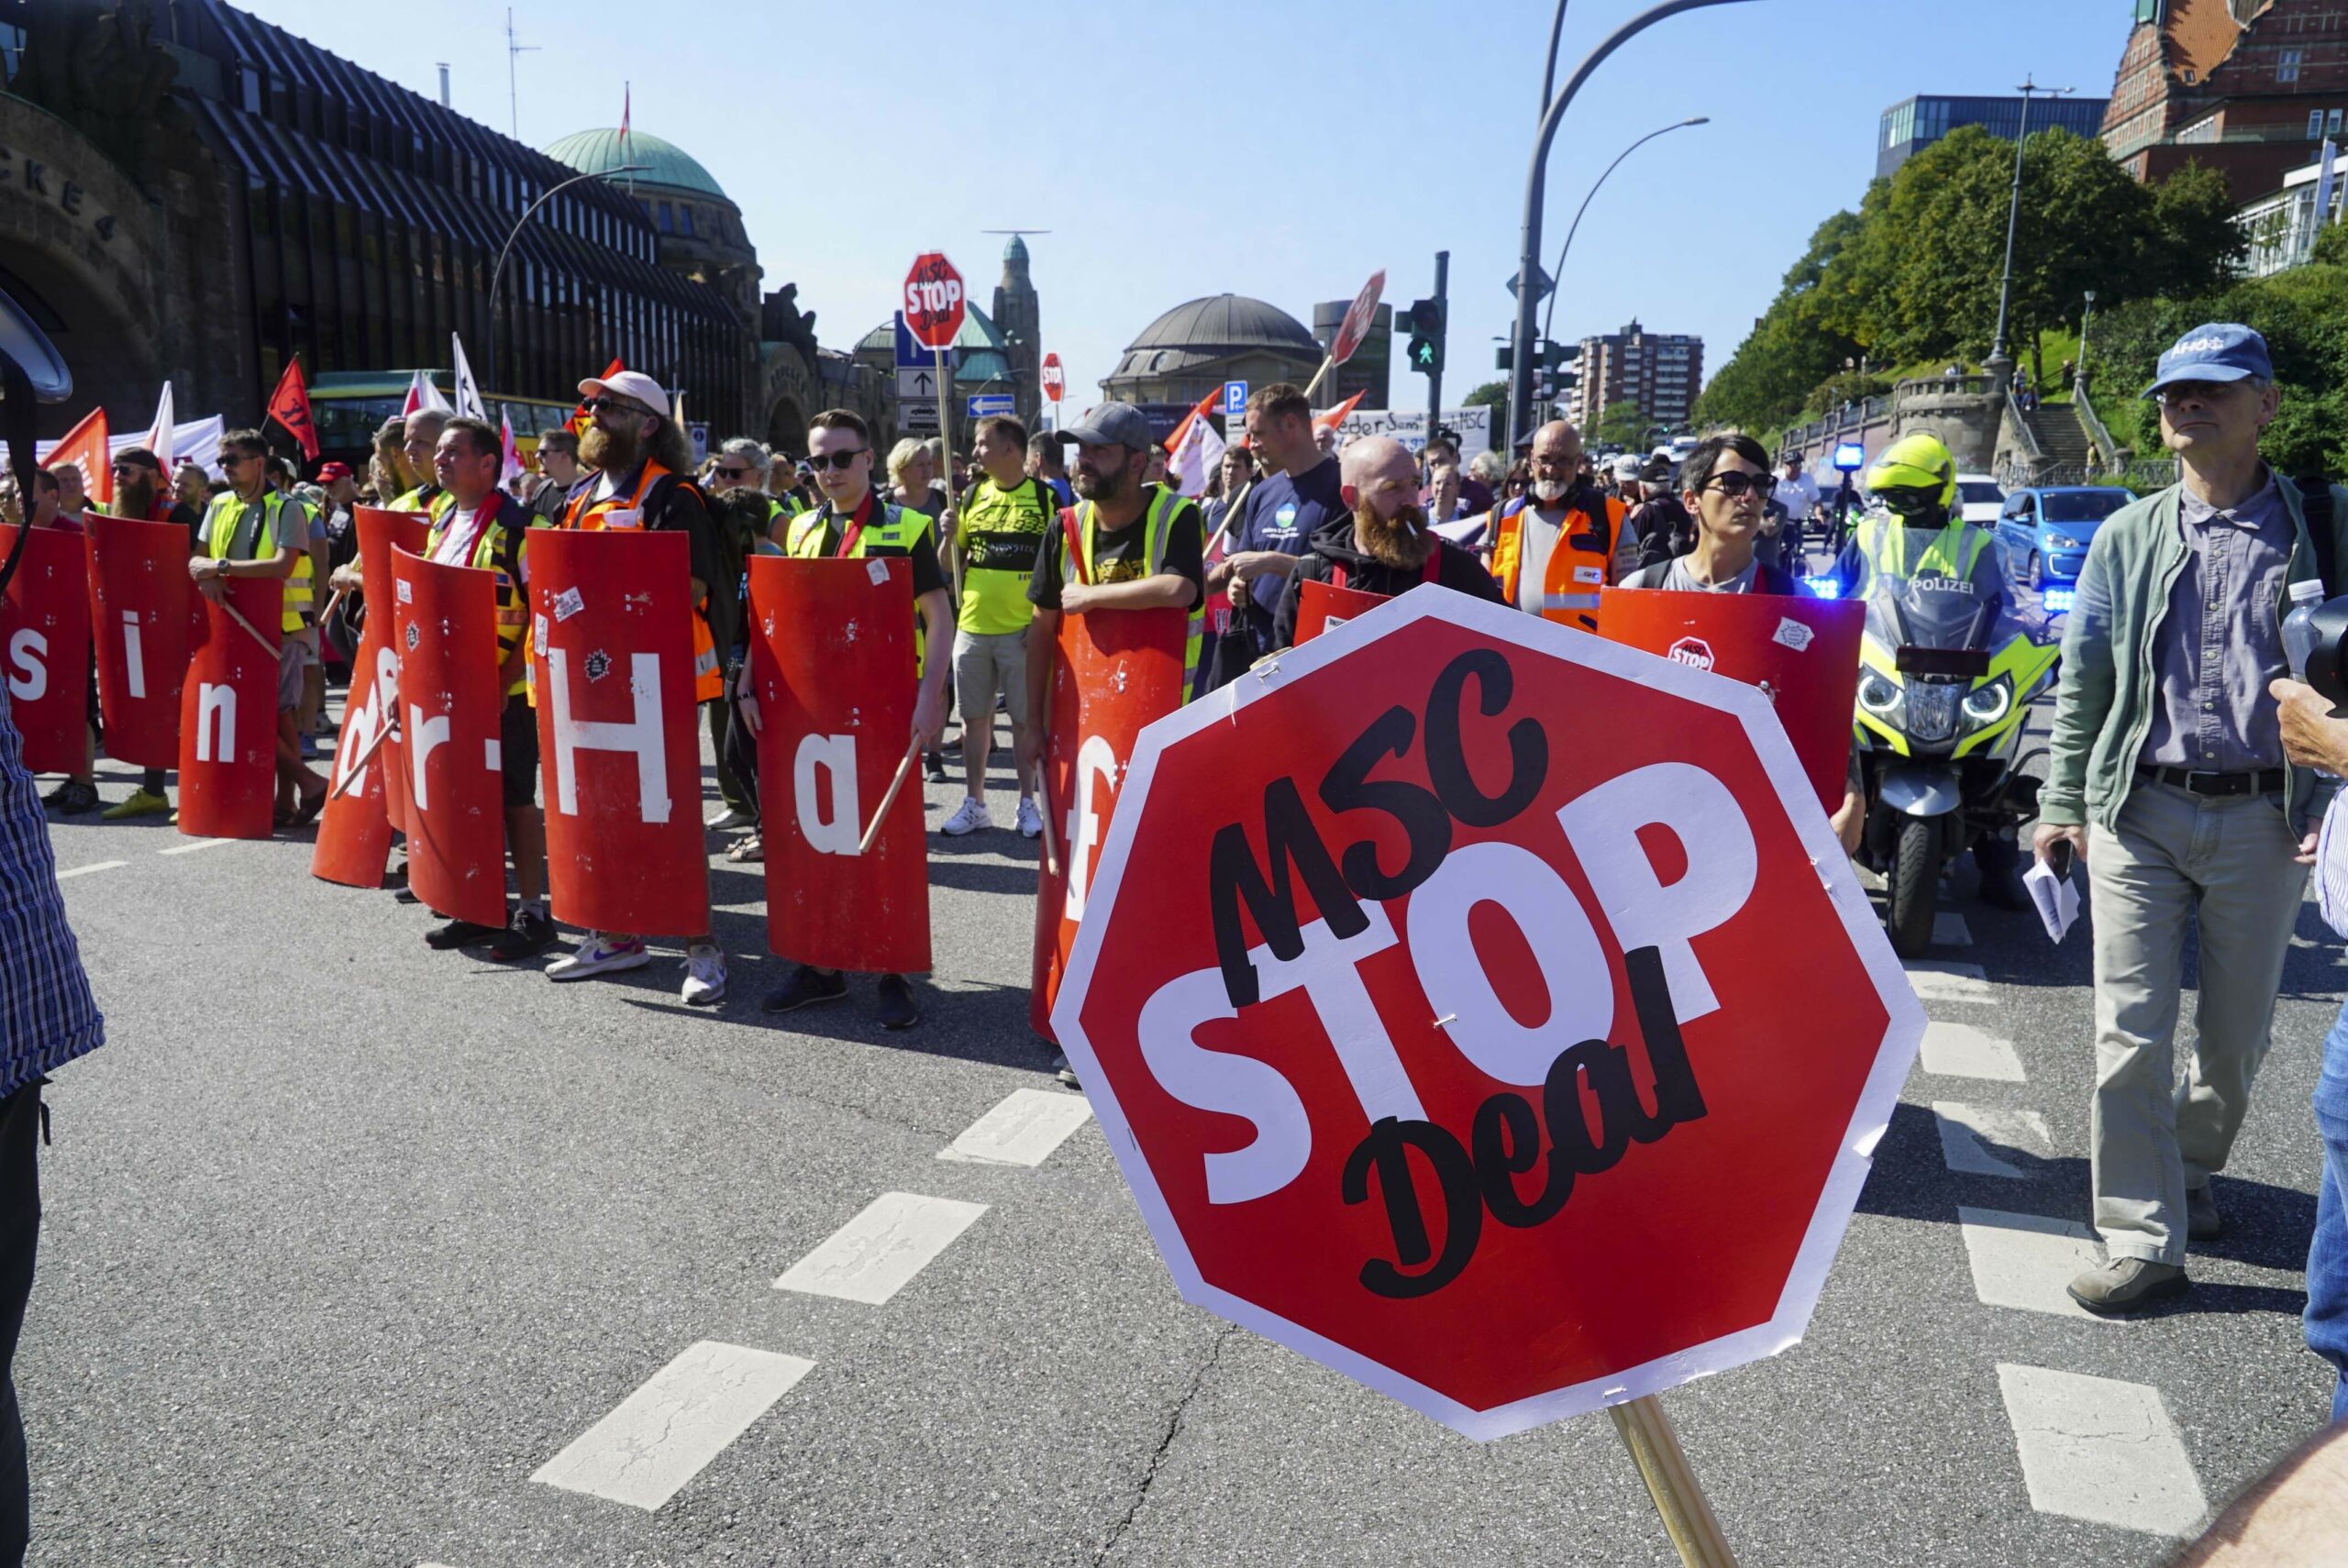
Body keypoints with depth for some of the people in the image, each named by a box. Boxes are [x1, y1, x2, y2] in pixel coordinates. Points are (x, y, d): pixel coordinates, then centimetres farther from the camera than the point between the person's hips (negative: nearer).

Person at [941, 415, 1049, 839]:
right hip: (972, 626, 4)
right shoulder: (972, 496, 8)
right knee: (974, 718, 9)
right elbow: (953, 557, 14)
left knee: (1026, 719, 4)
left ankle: (1027, 803, 16)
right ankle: (973, 804, 19)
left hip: (1021, 629, -4)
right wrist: (948, 533, -7)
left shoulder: (1048, 498, -4)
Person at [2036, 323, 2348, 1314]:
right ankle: (2145, 1237, 8)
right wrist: (2062, 803, 2)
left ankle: (2190, 1168, 39)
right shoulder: (2127, 537, 7)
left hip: (2267, 817, 0)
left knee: (2236, 1035, 13)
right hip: (2140, 812, 0)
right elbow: (2082, 681, 8)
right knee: (2131, 1037, -2)